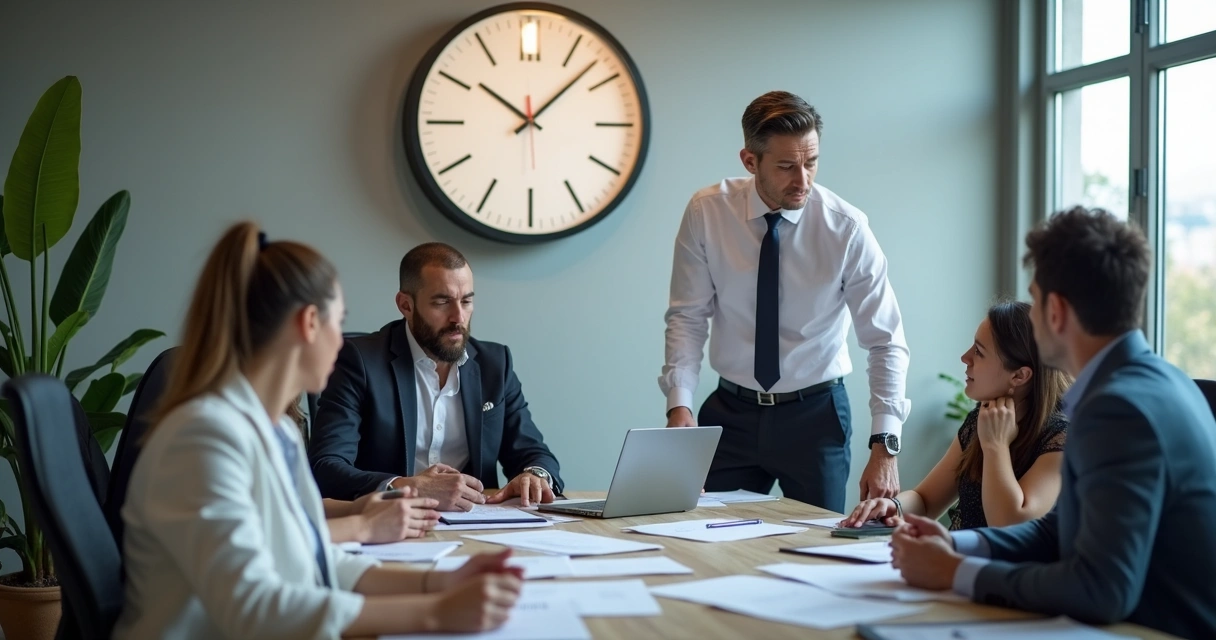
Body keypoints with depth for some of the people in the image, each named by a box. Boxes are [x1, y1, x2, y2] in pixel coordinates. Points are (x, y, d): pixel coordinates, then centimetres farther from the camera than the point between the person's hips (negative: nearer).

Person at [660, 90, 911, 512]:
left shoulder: (846, 228, -13)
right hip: (731, 413, 1)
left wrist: (885, 445, -21)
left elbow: (886, 342, -11)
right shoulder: (706, 213, -8)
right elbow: (688, 317, -3)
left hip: (815, 415, -1)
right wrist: (678, 402, -16)